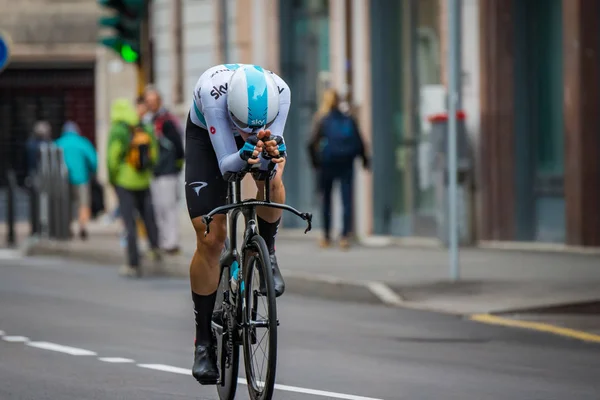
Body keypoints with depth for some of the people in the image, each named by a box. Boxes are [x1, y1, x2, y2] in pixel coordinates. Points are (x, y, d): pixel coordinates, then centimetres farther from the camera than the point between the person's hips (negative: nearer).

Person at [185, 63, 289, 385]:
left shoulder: (280, 92, -36)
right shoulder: (212, 91, -42)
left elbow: (274, 159, -33)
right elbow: (226, 164, -37)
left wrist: (270, 150, -55)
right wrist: (246, 156, -58)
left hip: (262, 139, 2)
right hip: (207, 136, -2)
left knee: (271, 181, -33)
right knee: (210, 239, -10)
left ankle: (267, 250, 0)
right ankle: (204, 339, 2)